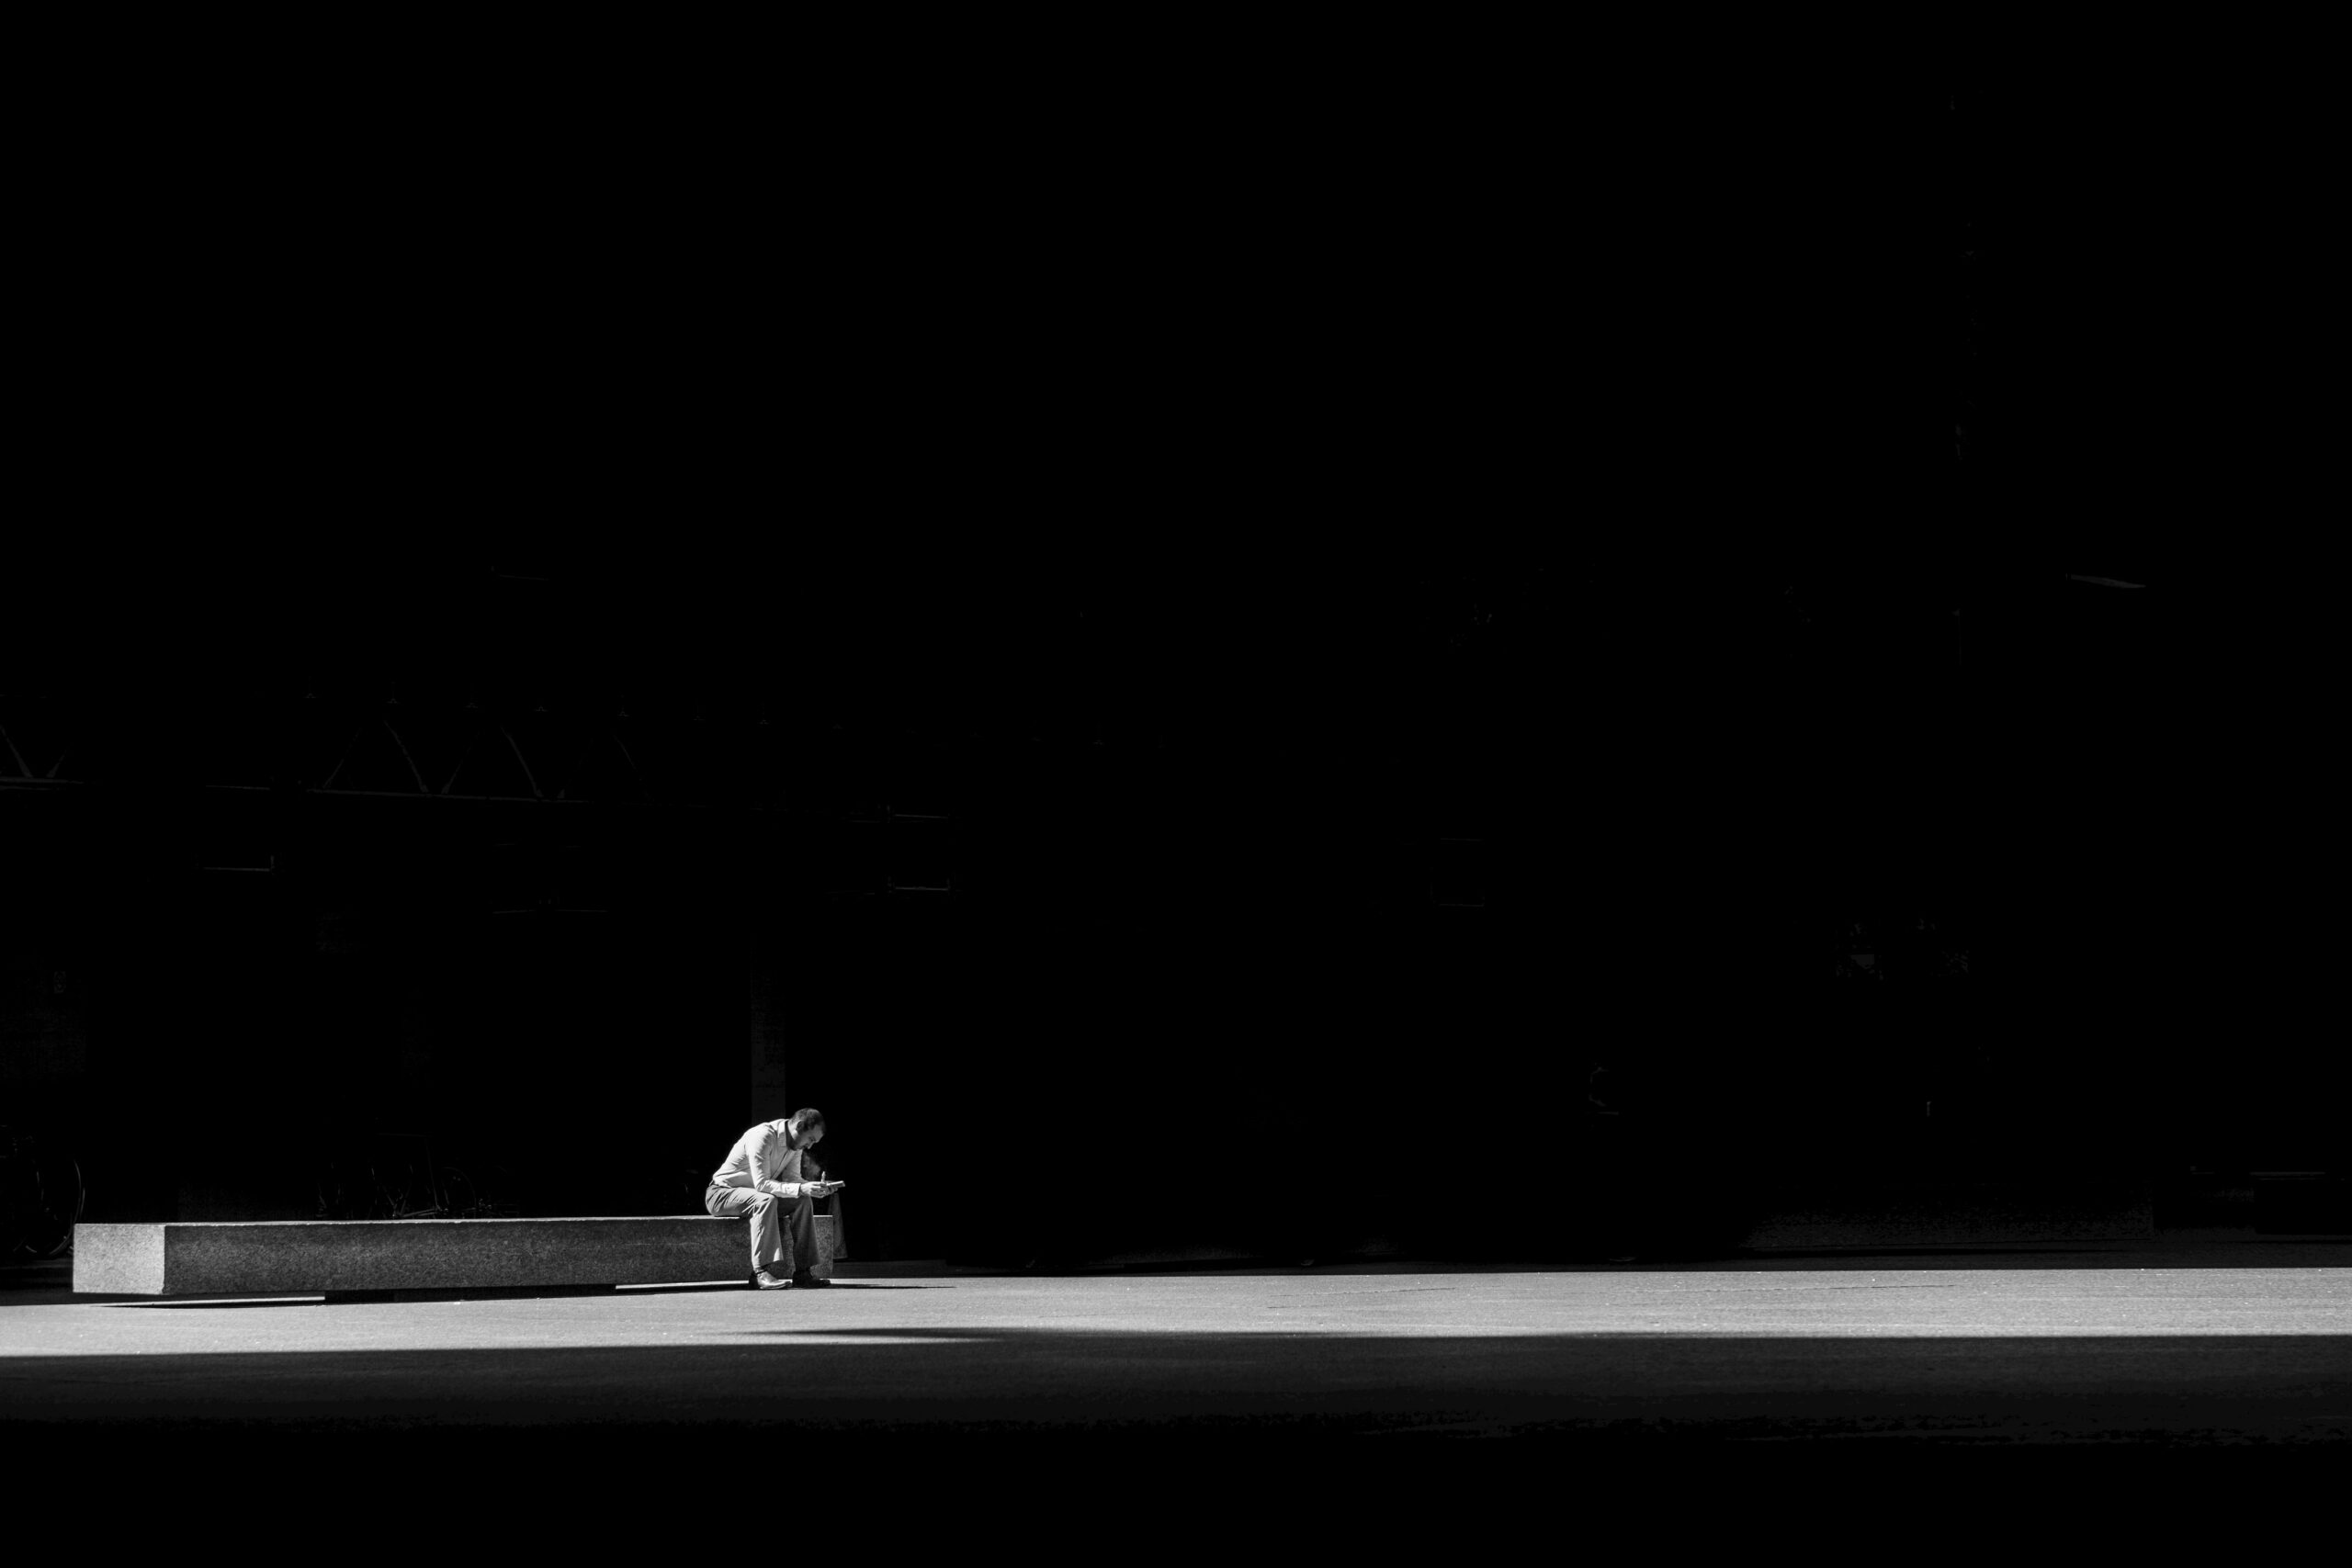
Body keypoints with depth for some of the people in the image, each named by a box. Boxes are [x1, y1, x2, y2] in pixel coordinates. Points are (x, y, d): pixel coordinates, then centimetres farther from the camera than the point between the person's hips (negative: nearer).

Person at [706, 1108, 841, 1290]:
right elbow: (761, 1183, -32)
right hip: (722, 1193, -8)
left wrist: (817, 1188, -18)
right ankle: (762, 1272, -41)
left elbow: (791, 1179, 1)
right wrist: (800, 1189, -40)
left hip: (756, 1195, 8)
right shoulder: (762, 1136, -26)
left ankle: (802, 1272, -14)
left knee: (803, 1202, -11)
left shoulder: (796, 1146, 2)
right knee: (766, 1200, -36)